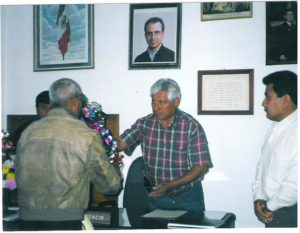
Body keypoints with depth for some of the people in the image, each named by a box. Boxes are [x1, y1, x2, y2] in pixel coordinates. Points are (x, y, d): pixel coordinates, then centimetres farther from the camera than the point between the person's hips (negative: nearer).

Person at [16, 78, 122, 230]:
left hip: (27, 220, 5)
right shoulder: (87, 135, -7)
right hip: (65, 222, -4)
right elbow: (111, 186, 3)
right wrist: (116, 171, 25)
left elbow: (20, 179, 14)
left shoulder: (28, 132, 5)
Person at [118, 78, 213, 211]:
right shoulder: (144, 124, -2)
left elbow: (201, 167, -14)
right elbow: (120, 144, -8)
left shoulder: (192, 127, -12)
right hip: (154, 195, 2)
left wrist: (171, 185, -23)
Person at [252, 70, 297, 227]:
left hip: (290, 215, -7)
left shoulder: (294, 130, -19)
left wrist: (270, 207, -13)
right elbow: (262, 166, 14)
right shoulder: (274, 130, 10)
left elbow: (295, 183, -24)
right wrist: (258, 198, 1)